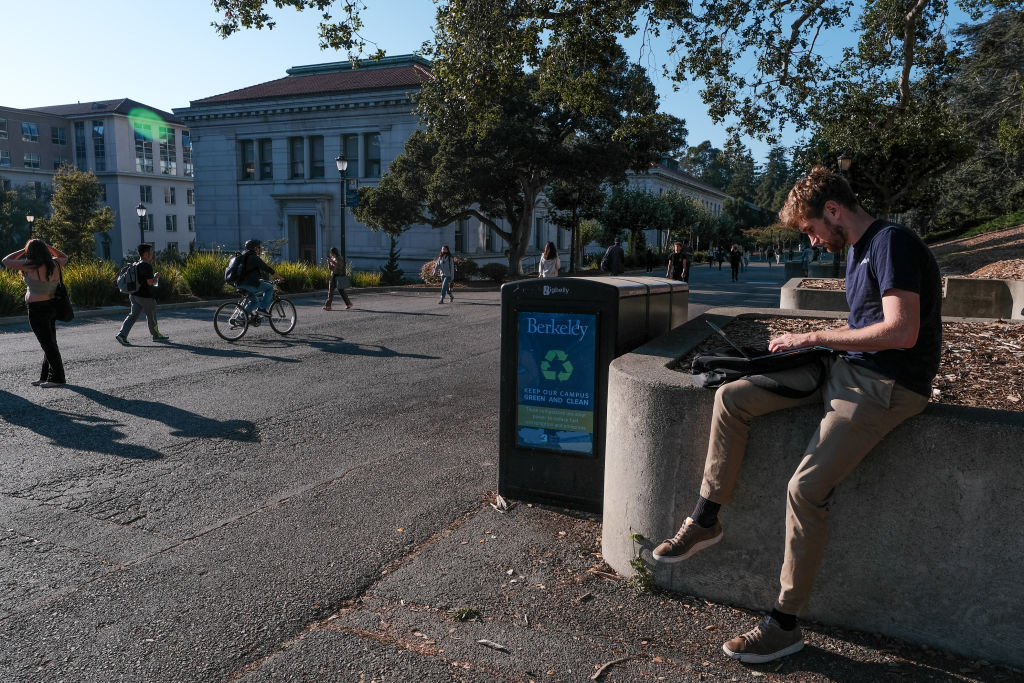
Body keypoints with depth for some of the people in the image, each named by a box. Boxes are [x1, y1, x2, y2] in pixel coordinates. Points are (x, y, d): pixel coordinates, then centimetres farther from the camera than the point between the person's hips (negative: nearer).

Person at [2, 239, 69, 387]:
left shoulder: (30, 266, -16)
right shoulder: (55, 264, 1)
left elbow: (6, 261, -5)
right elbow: (64, 257, 24)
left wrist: (24, 250, 3)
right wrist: (47, 247, 16)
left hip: (37, 309, -7)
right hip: (52, 307, 7)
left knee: (48, 344, -1)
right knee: (50, 343, 14)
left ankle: (58, 377, 4)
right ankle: (45, 376, 24)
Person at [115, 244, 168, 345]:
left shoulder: (136, 264, 10)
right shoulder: (146, 266, -19)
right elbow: (150, 282, -23)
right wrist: (156, 276, -4)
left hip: (134, 295, 8)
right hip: (146, 296, -8)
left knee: (133, 315, 8)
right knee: (151, 316, 9)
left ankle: (122, 334, -5)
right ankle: (156, 335, 25)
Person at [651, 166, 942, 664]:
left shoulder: (892, 243, -14)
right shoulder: (857, 250, 16)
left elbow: (902, 332, -24)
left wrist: (813, 337, -17)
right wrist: (808, 341, 5)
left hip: (889, 386, -9)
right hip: (845, 367, 9)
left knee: (807, 487, -22)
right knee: (731, 397, -5)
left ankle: (784, 625, -7)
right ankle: (705, 520, 4)